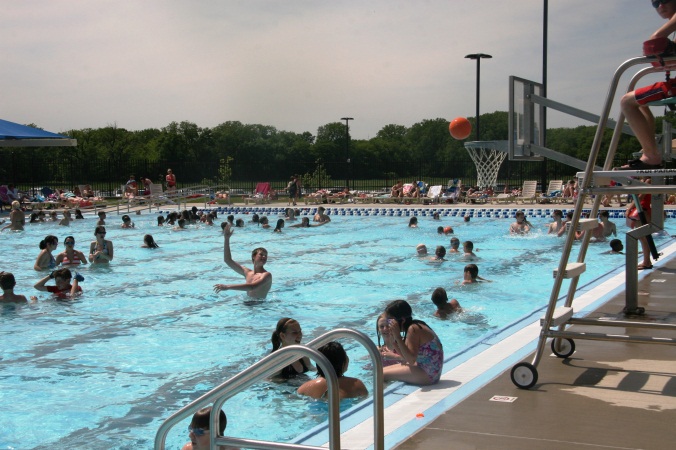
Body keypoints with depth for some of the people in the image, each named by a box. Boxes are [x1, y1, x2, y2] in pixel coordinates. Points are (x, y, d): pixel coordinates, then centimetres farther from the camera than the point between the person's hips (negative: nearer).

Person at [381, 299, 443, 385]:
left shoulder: (413, 329, -20)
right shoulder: (415, 326, 8)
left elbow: (411, 360, -26)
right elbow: (406, 357, 10)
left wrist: (398, 337, -27)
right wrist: (394, 339, -1)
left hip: (428, 375, -10)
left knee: (382, 374, -12)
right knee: (383, 370, 13)